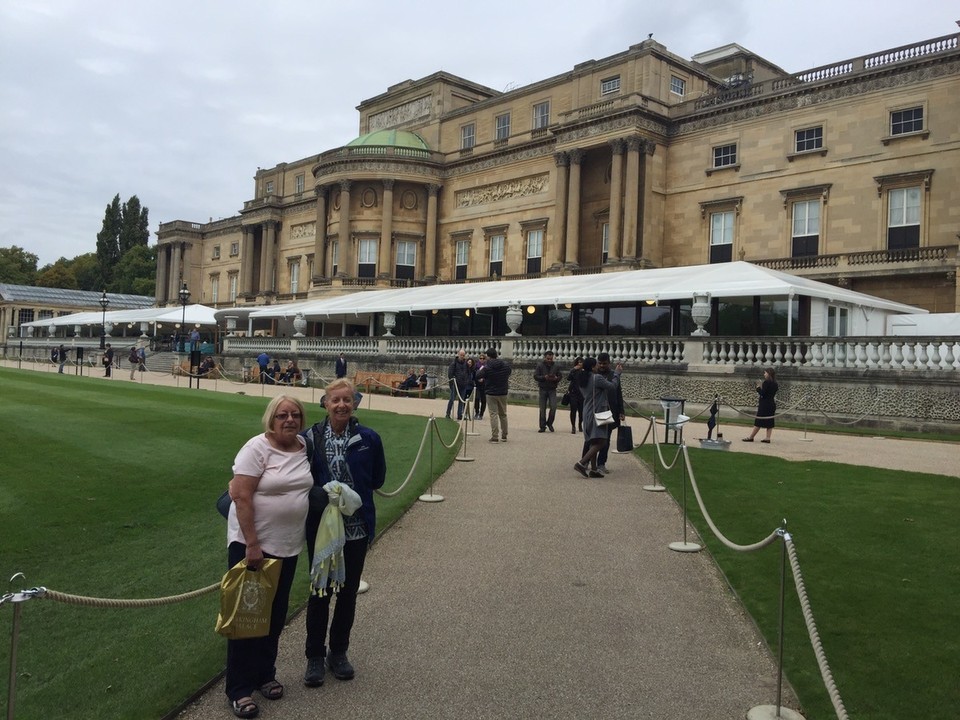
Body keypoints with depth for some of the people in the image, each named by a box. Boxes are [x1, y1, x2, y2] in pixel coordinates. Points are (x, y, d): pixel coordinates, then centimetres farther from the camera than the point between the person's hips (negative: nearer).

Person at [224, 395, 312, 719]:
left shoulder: (305, 447, 2)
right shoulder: (258, 448, -16)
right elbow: (241, 497, -20)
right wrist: (251, 544, -22)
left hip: (287, 546, 6)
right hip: (251, 543, -6)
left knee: (275, 615, 16)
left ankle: (265, 674, 33)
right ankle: (239, 689, 15)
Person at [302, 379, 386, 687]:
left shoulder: (369, 439, -7)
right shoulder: (310, 438, -8)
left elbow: (378, 479, 5)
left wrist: (352, 491, -5)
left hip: (357, 528, 1)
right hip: (321, 526, -1)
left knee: (348, 592, 14)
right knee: (319, 592, 10)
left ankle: (338, 652, 33)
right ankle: (315, 656, 28)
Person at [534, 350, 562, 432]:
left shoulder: (556, 366, 5)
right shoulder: (540, 365, -1)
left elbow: (559, 377, 10)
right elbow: (535, 376, -6)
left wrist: (556, 378, -13)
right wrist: (544, 377, -21)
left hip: (552, 389, 1)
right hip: (543, 389, -1)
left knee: (553, 407, -10)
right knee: (542, 409, 3)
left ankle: (550, 423, 13)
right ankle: (542, 426, 11)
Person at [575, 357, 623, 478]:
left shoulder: (583, 379, 10)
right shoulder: (597, 378, -16)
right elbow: (612, 386, -10)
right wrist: (617, 373, 6)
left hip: (588, 413, 9)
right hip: (597, 413, -9)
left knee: (593, 442, 13)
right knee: (600, 442, -10)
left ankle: (593, 469, 15)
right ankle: (581, 463, -17)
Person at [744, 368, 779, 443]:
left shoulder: (766, 382, -15)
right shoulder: (774, 384, 9)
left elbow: (762, 393, -20)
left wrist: (758, 388, -5)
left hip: (764, 405, -8)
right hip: (771, 404, 8)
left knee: (758, 422, -3)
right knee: (769, 421, 8)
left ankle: (751, 437, 3)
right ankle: (768, 438, 7)